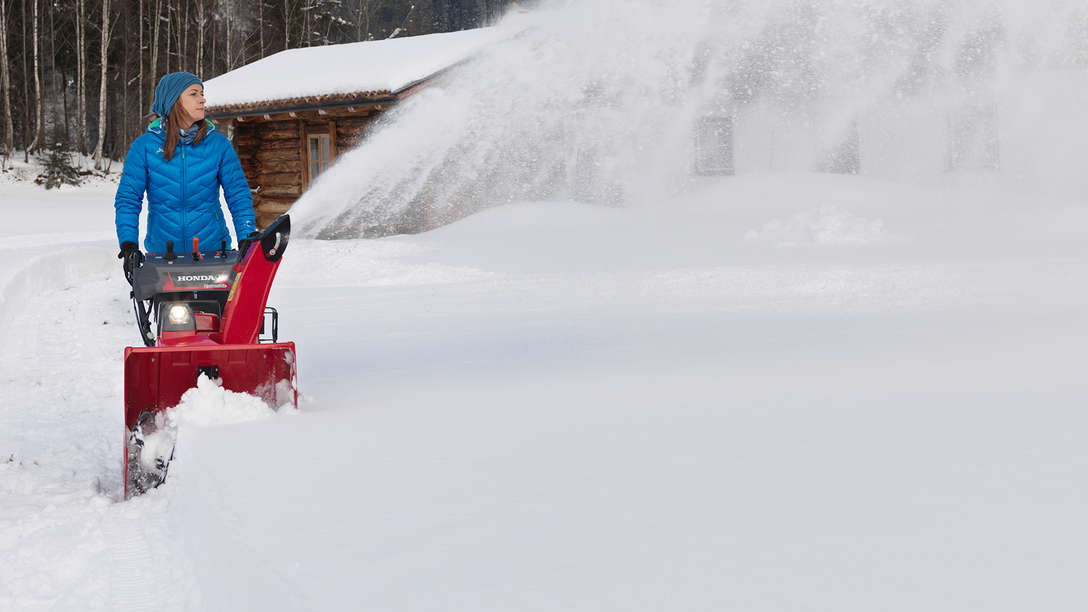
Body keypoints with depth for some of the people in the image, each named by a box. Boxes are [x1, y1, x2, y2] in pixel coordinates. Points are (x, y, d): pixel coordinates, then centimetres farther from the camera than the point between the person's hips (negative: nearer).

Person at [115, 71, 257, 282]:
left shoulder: (218, 144, 2)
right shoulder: (145, 146, -1)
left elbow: (238, 194, 5)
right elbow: (127, 199, 0)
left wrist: (247, 237, -7)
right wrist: (128, 243, -12)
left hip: (212, 249, 0)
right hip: (162, 248, 0)